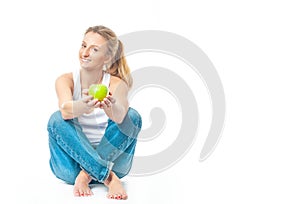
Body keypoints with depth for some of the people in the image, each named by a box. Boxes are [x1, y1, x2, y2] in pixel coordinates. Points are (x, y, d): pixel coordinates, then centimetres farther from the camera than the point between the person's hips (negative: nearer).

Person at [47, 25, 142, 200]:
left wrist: (112, 108, -56)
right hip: (73, 163, 0)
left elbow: (120, 116, -31)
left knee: (133, 116, -22)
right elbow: (66, 110, -30)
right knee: (57, 119, -26)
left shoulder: (116, 84, -8)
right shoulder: (66, 80, -7)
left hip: (109, 159, 0)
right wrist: (84, 106, -54)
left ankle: (87, 174, -25)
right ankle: (108, 178, -31)